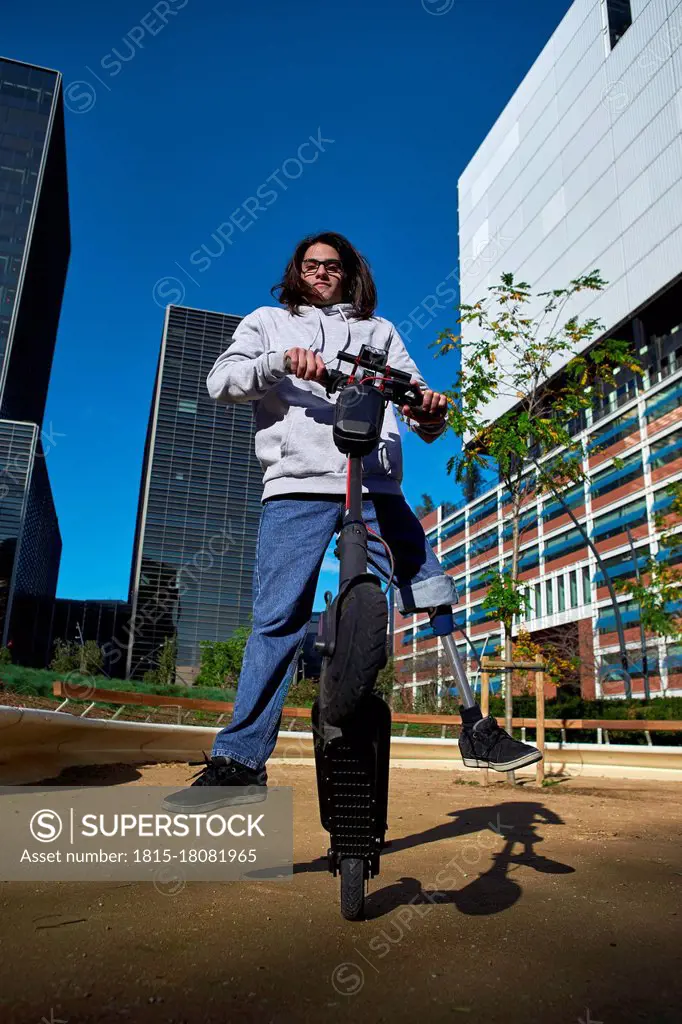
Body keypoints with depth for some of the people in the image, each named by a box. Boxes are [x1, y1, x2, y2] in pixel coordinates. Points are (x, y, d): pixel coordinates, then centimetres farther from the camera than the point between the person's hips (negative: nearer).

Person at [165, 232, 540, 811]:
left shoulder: (379, 331, 25)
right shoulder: (268, 323, 22)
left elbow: (416, 396, 16)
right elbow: (221, 382, 8)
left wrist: (431, 413, -8)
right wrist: (280, 364, -10)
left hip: (377, 490, 2)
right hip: (298, 488, -1)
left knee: (435, 599, -3)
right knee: (278, 621, -7)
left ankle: (477, 729, 10)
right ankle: (240, 760, 1)